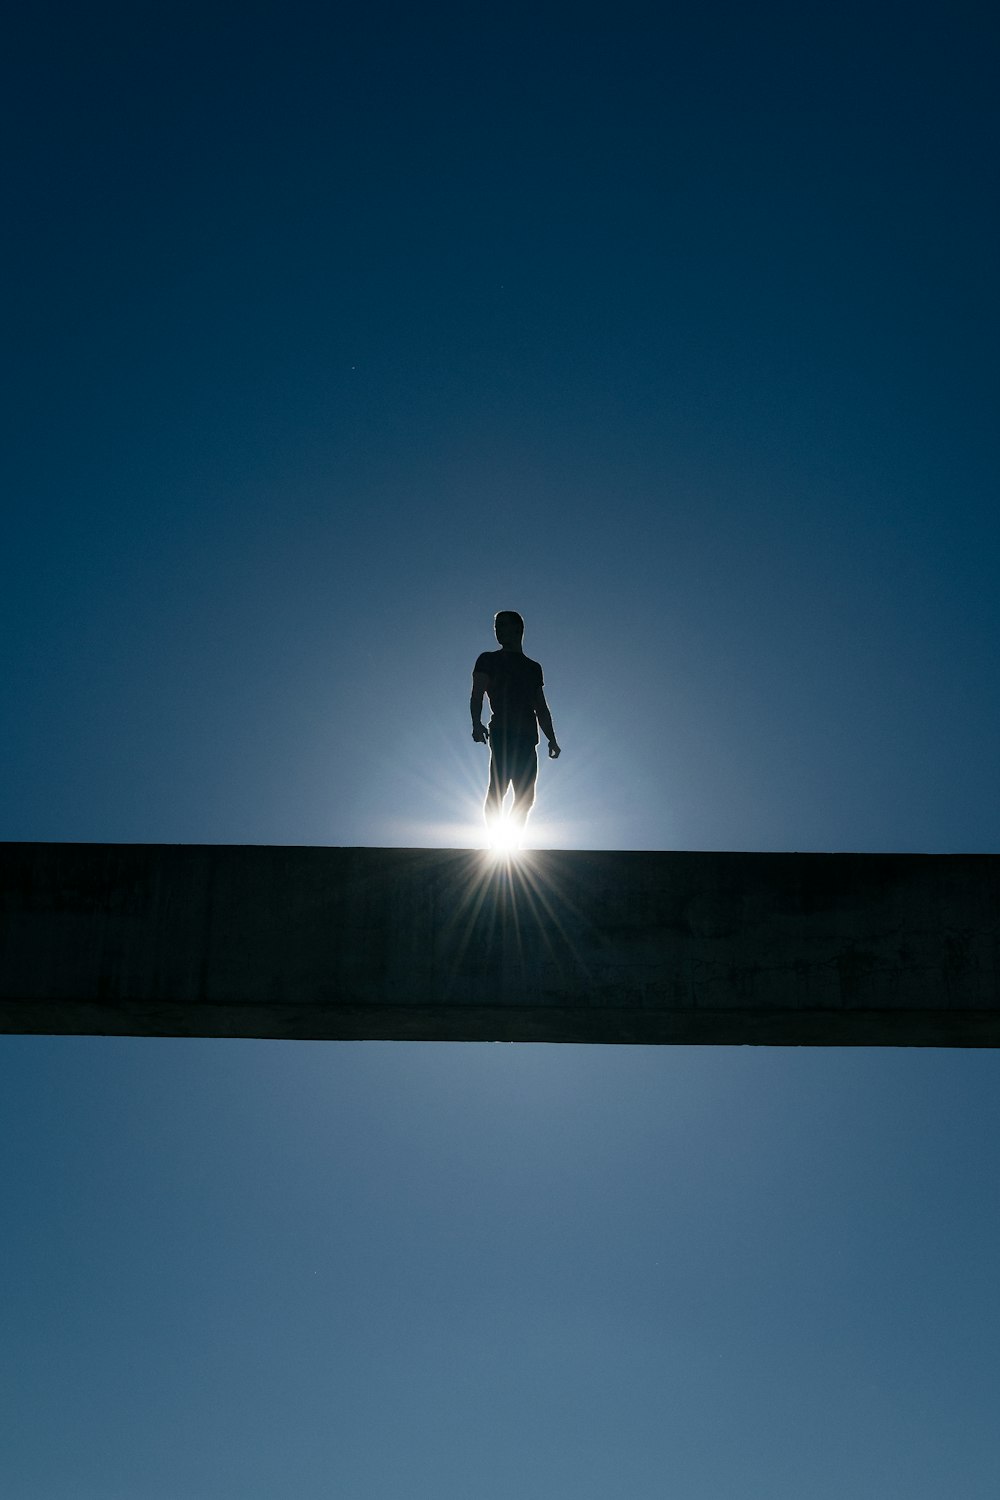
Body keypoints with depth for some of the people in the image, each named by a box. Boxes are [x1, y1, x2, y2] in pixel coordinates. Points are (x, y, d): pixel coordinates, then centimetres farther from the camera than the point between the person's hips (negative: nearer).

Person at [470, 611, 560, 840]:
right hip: (502, 733, -5)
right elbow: (477, 694, -2)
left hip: (527, 737, 5)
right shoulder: (489, 660, 12)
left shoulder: (533, 668, 25)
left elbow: (541, 709, 25)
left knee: (526, 797, 2)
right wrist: (476, 723, -21)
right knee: (498, 788, -19)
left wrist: (551, 739, 14)